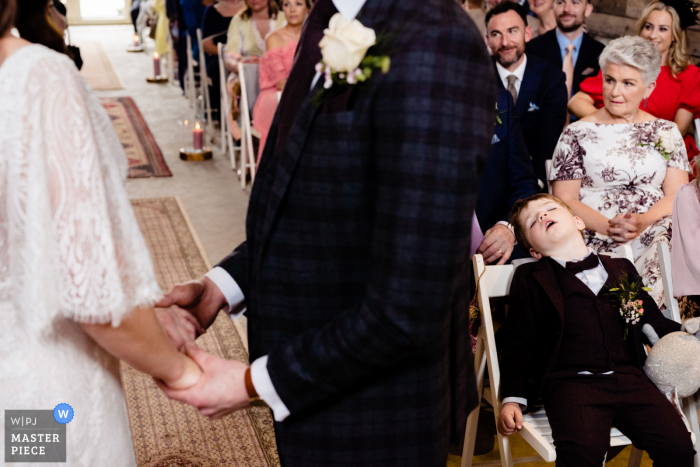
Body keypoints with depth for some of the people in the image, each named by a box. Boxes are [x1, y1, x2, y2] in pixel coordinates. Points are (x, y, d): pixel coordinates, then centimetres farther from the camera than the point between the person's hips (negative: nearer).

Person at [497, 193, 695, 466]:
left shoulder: (621, 269, 22)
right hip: (571, 383, -3)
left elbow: (655, 323, 26)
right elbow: (517, 344, 10)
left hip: (629, 379, 3)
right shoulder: (529, 279, 12)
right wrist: (513, 398, 0)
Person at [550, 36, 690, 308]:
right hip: (596, 242, -3)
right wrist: (607, 226, -14)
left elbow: (677, 193, 7)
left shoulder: (666, 132, 17)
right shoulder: (577, 134, 11)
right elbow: (565, 199, 4)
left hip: (656, 238, 3)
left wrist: (642, 221, -13)